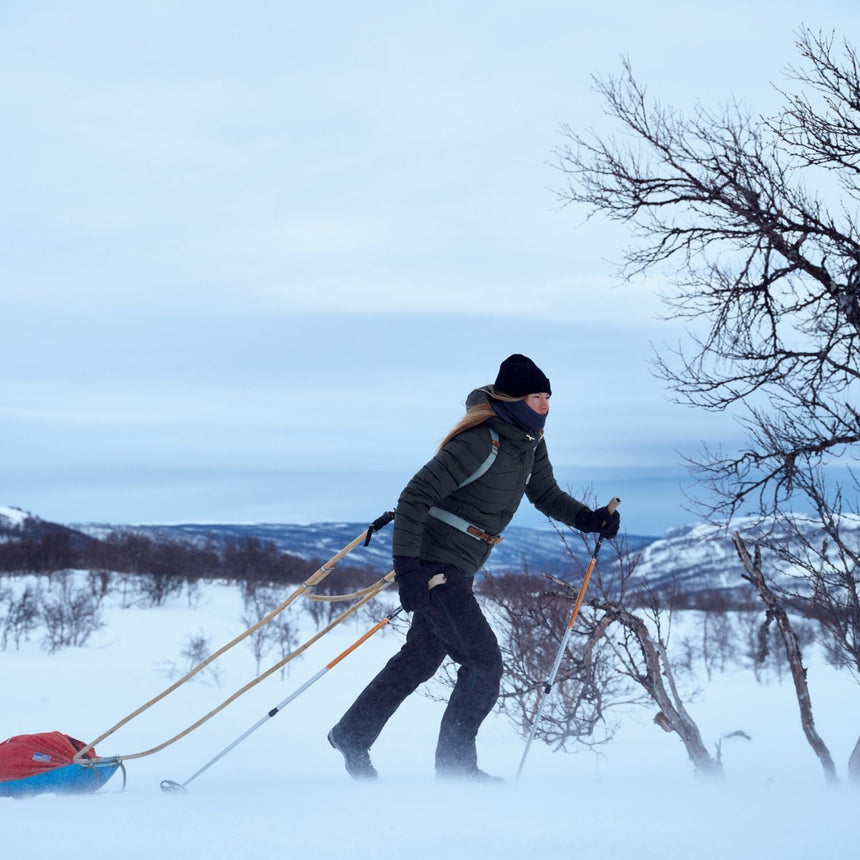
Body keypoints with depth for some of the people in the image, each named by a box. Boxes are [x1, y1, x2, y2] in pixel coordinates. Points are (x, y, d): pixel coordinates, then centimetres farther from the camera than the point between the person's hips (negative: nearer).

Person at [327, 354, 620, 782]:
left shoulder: (530, 443, 3)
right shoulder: (479, 443, -24)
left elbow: (545, 494, 18)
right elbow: (415, 496, -24)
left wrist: (588, 518, -1)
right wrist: (406, 567, -29)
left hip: (458, 571, 10)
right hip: (432, 565, -10)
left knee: (421, 659, 20)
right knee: (484, 663, -9)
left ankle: (352, 734, 33)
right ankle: (455, 764, 4)